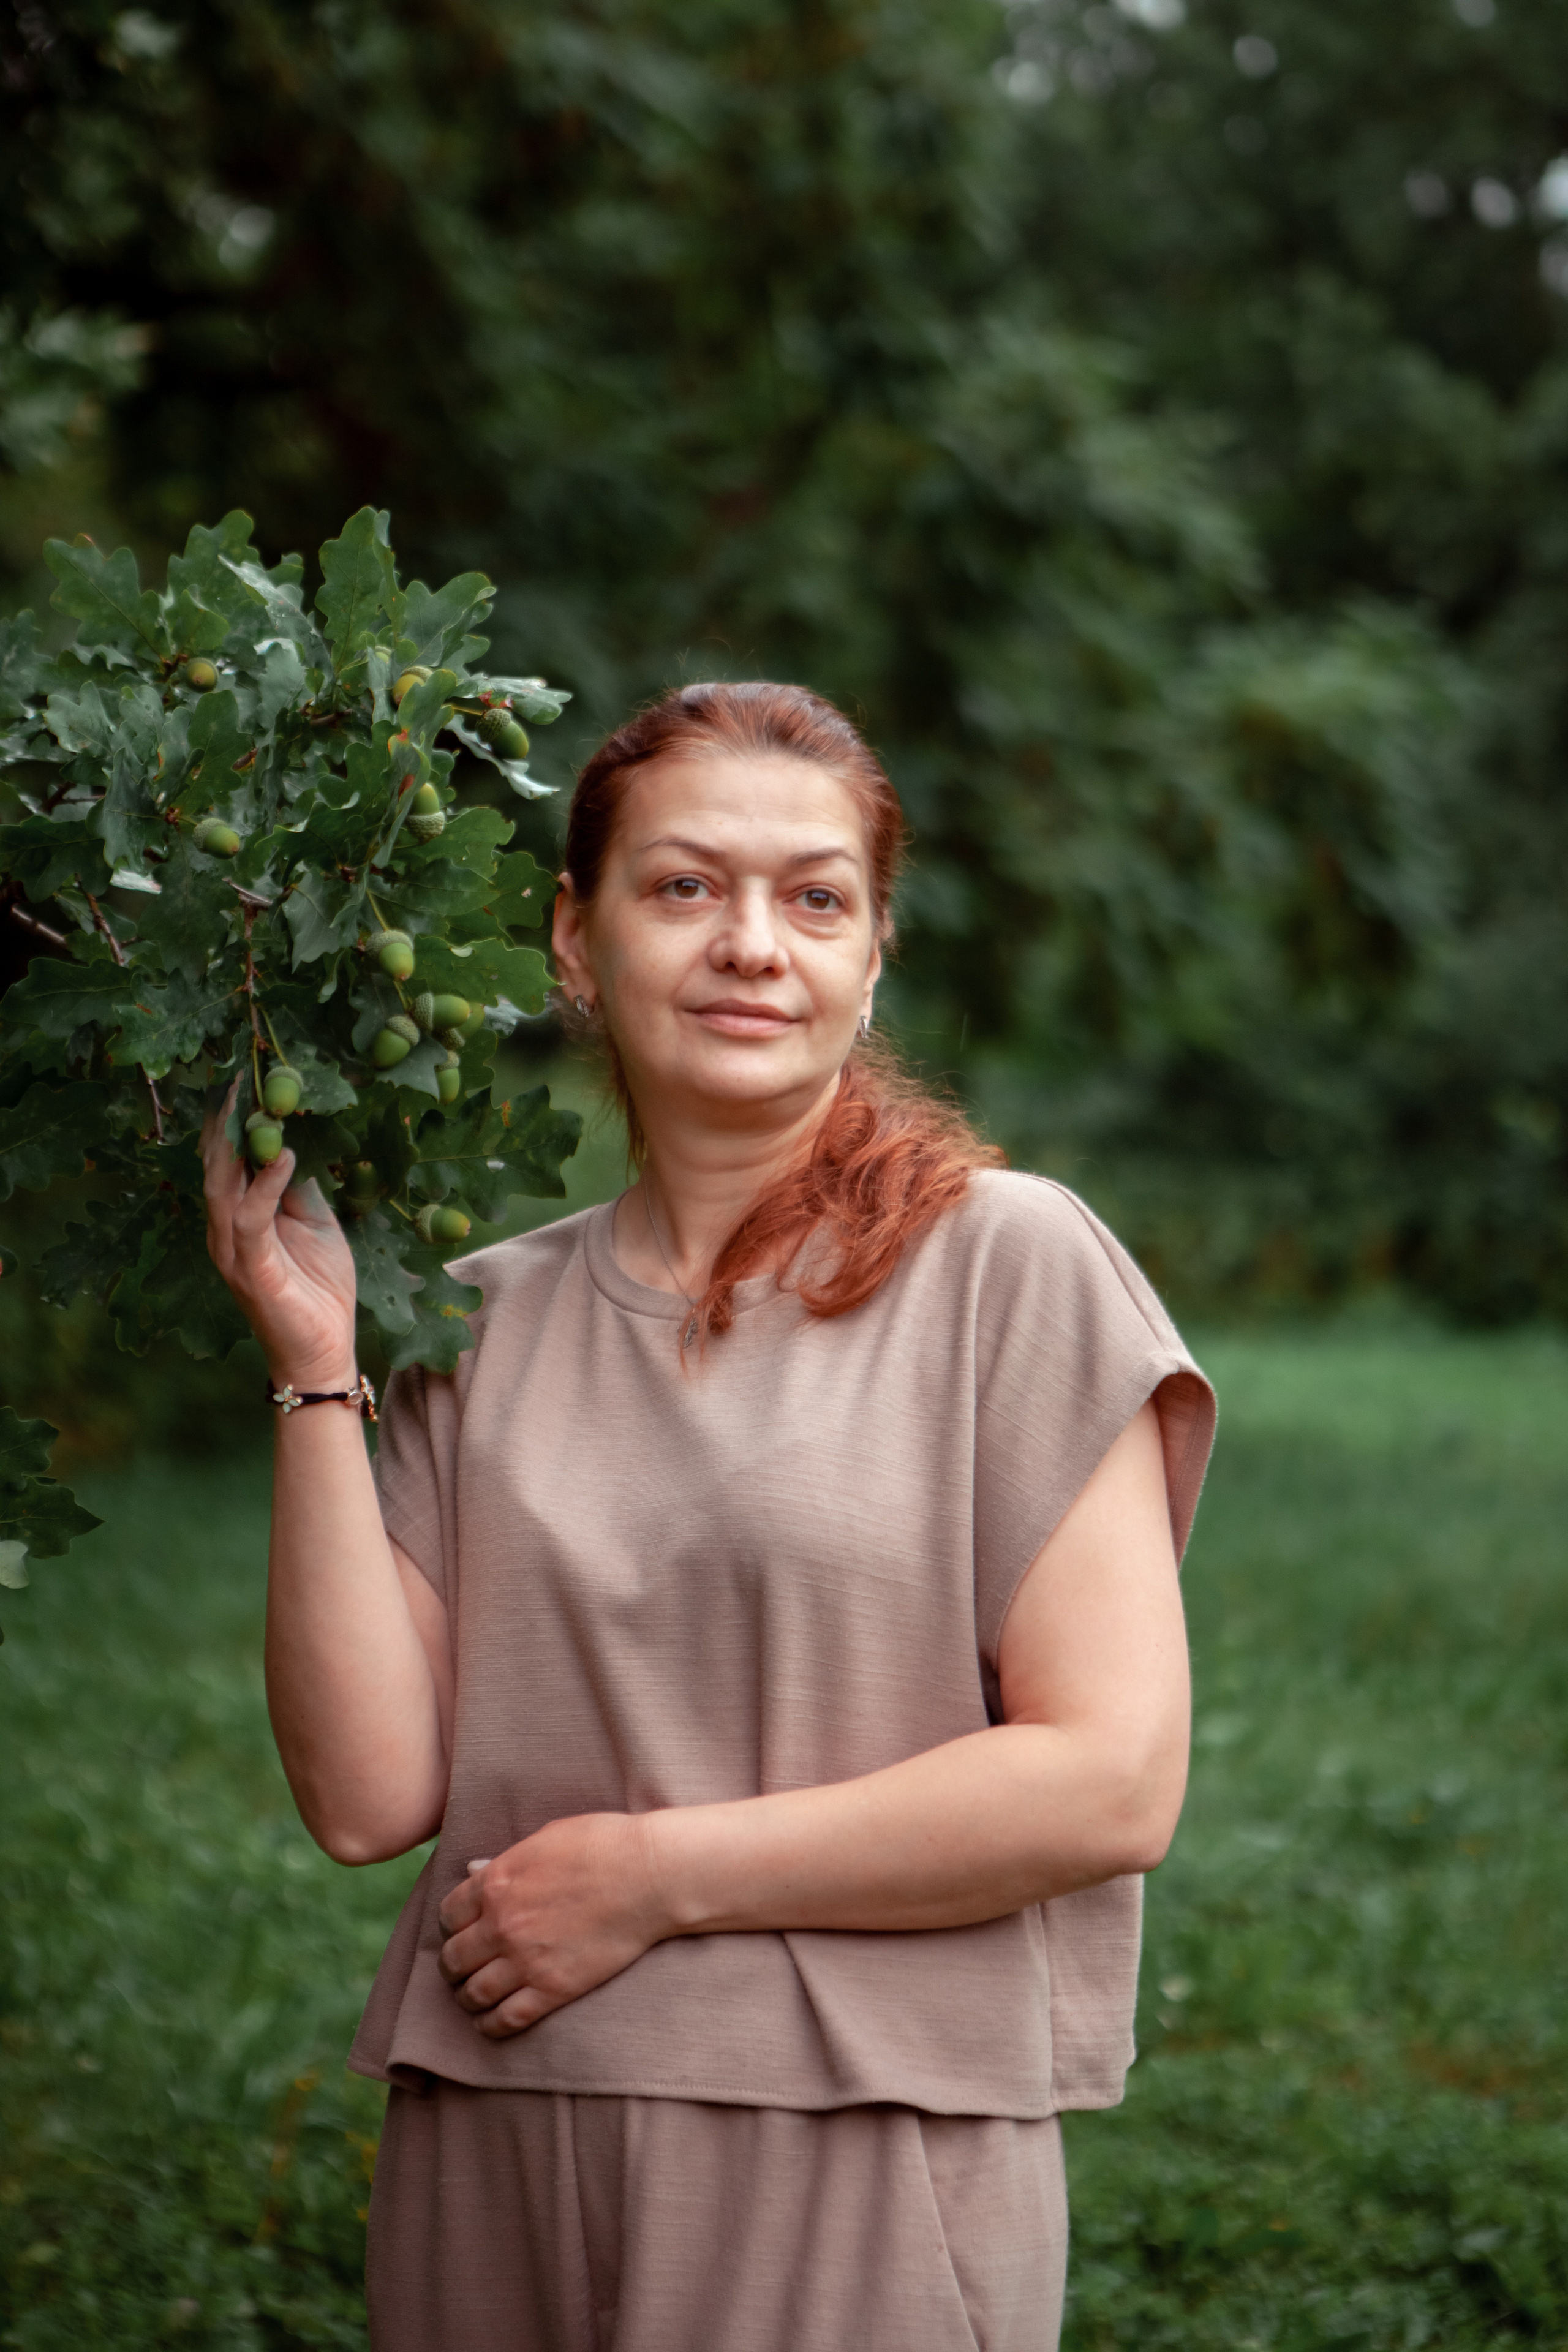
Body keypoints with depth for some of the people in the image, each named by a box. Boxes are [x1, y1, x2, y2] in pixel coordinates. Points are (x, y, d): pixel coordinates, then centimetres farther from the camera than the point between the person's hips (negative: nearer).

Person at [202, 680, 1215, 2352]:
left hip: (864, 2169, -3)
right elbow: (370, 1795, 0)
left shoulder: (1006, 1262, -3)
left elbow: (1110, 1784, -10)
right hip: (491, 2169, 4)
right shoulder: (481, 1329, 9)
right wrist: (316, 1368, -4)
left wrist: (656, 1874, -10)